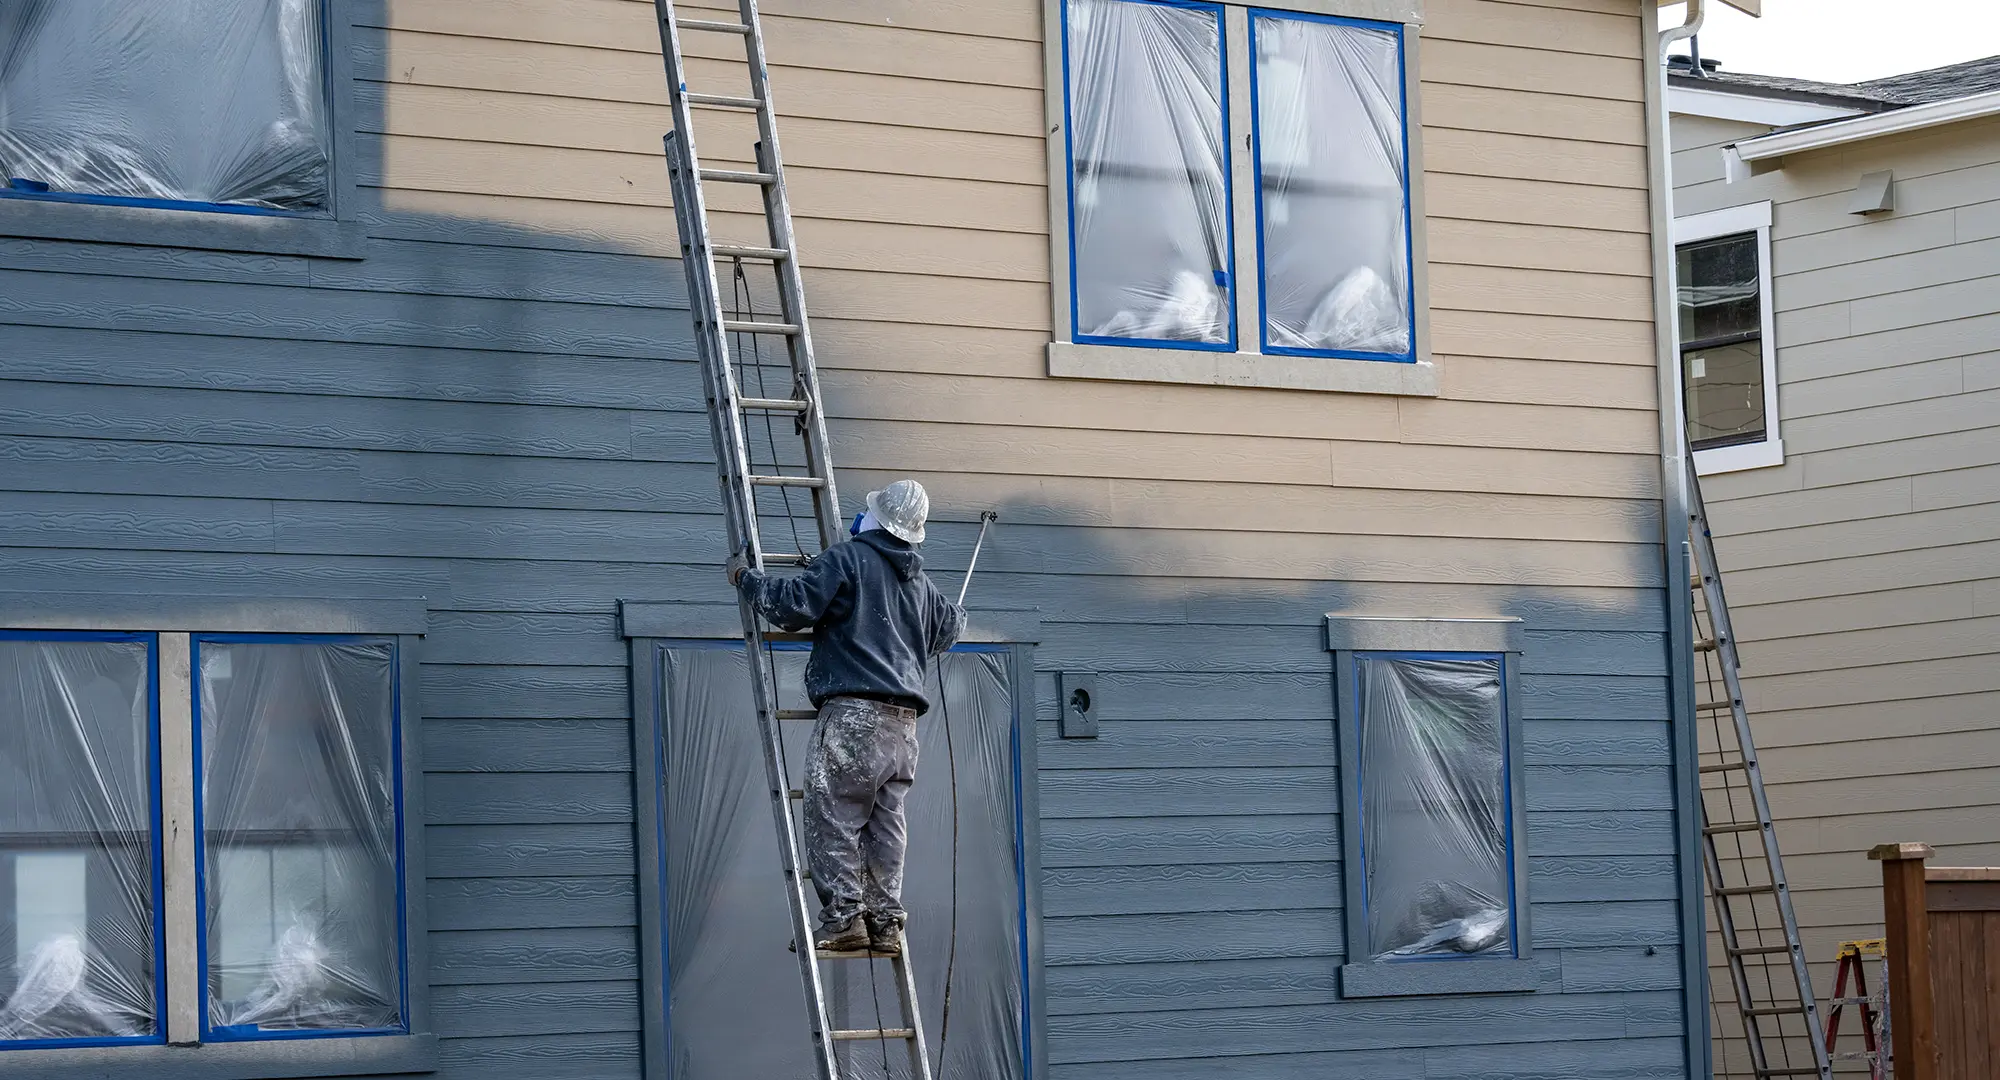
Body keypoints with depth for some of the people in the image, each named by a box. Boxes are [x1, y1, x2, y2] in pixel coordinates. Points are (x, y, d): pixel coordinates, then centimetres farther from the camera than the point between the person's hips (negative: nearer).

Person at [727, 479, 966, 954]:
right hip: (904, 721, 7)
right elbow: (949, 626, 38)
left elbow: (795, 604, -11)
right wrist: (953, 610, 61)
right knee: (885, 821, 9)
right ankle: (885, 920, 6)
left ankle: (844, 914, -15)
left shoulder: (847, 558, -3)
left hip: (853, 714, -7)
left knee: (832, 816, -7)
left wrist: (745, 578, 4)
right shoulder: (920, 581, 20)